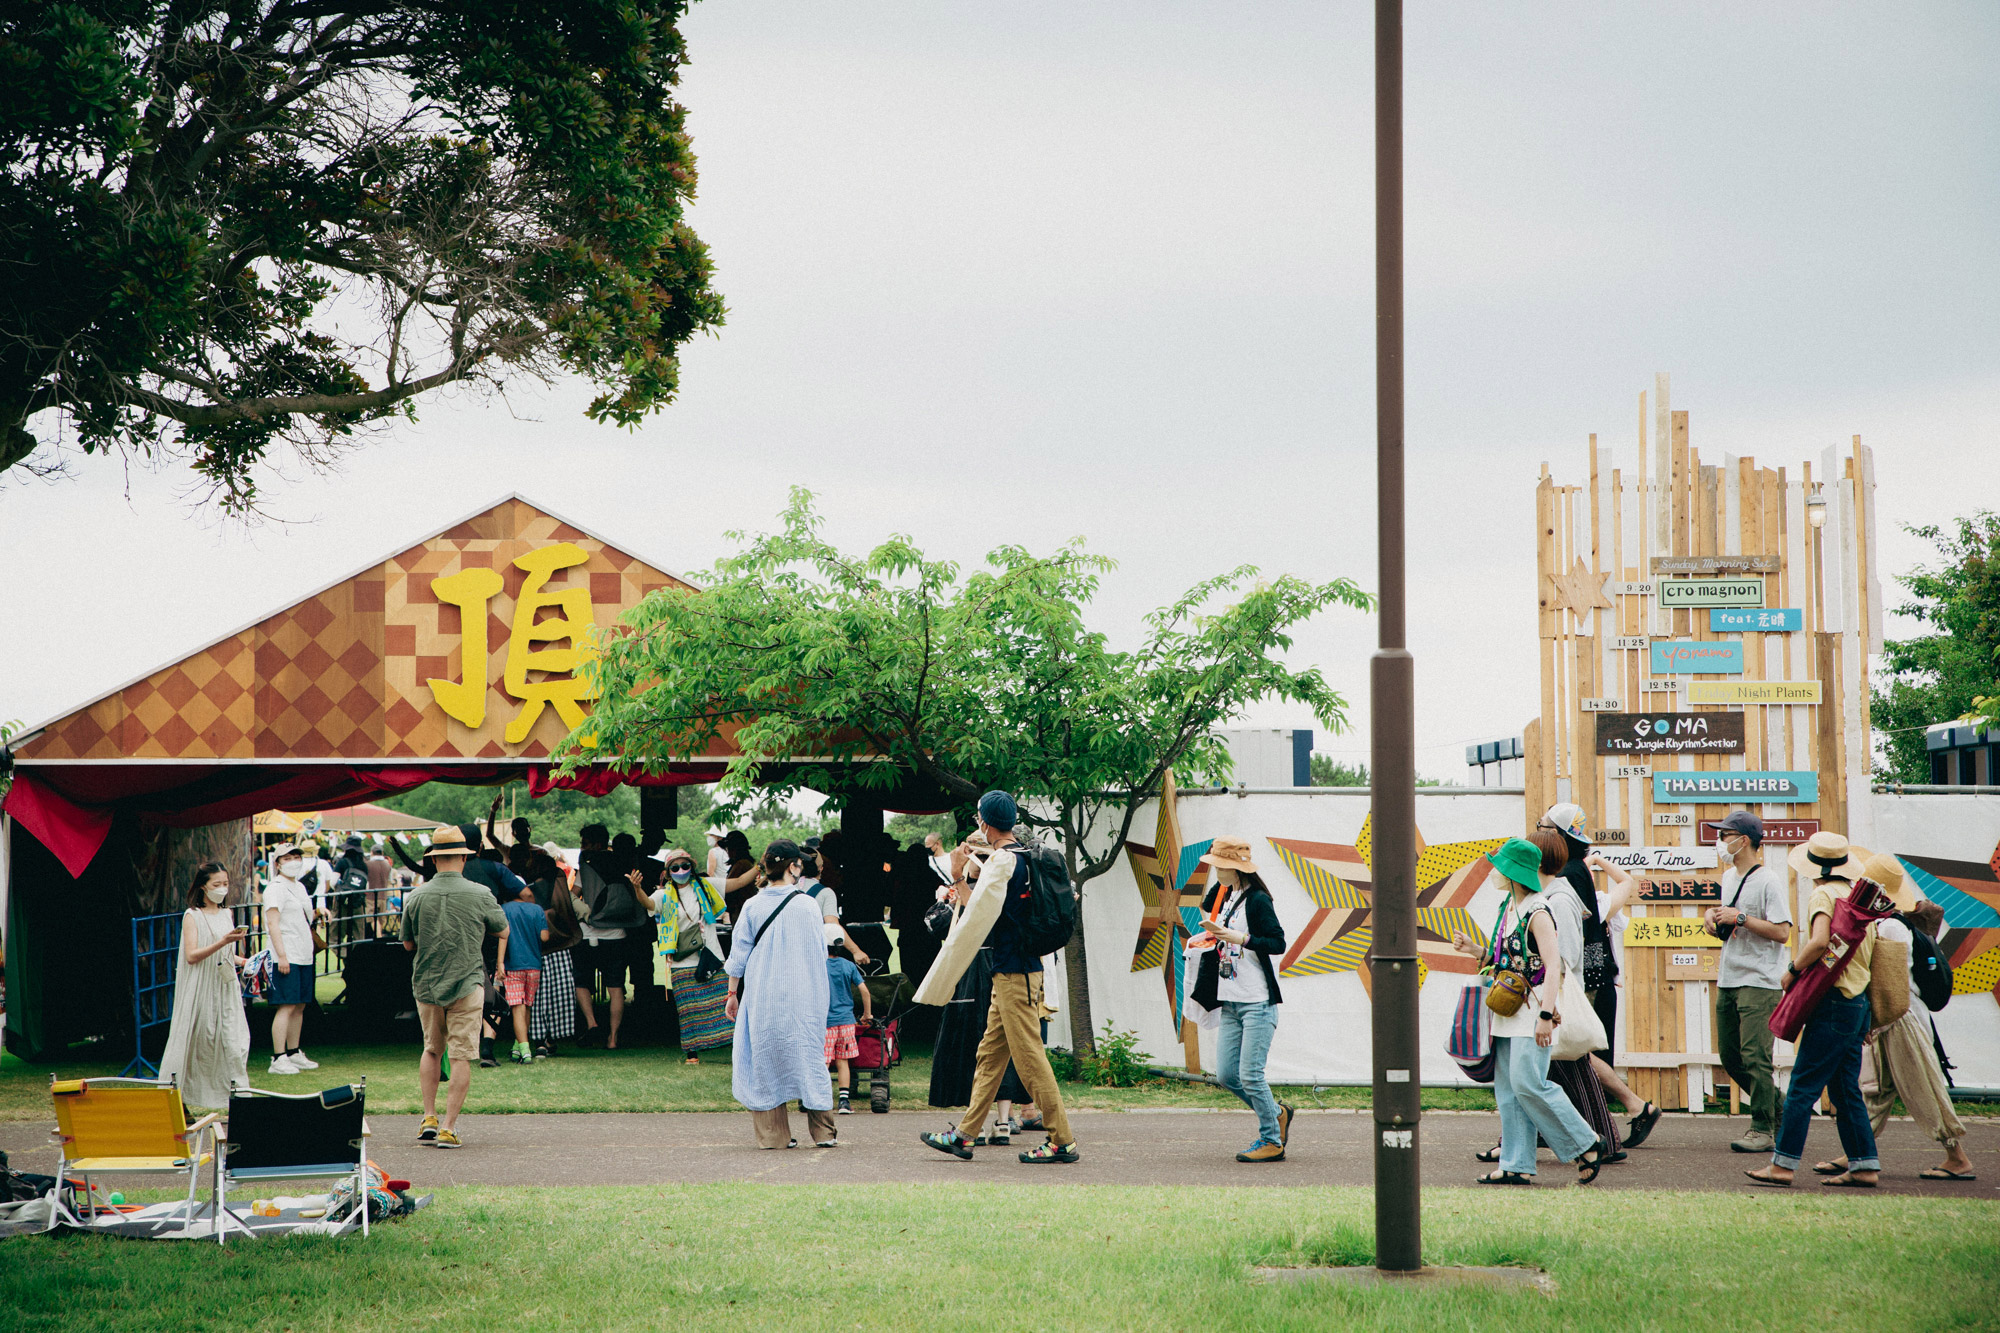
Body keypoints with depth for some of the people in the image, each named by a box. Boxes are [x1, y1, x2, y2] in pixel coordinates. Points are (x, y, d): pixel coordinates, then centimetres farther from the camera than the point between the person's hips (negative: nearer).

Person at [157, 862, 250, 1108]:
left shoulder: (226, 915, 13)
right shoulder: (192, 916, -6)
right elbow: (191, 955, -16)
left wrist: (243, 961, 4)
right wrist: (223, 942, -25)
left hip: (225, 988, 5)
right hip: (200, 990, -5)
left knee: (235, 1039, -5)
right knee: (195, 1041, -1)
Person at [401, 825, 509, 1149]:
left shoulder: (416, 898, -3)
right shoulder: (480, 894, -8)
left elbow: (408, 944, 9)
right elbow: (502, 932, 8)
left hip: (425, 986, 3)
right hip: (466, 984, -3)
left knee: (432, 1049, 20)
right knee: (462, 1056, 1)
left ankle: (429, 1118, 13)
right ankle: (448, 1128, -4)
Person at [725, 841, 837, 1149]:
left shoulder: (752, 906, -3)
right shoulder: (806, 904, -7)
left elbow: (738, 954, 2)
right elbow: (821, 951, 2)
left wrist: (733, 993, 12)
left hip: (762, 995, 1)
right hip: (802, 996, -1)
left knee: (766, 1057, 7)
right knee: (808, 1054, 8)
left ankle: (773, 1134, 5)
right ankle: (823, 1131, 10)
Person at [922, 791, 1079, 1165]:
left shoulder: (1002, 860, -16)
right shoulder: (1027, 855, 12)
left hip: (1014, 973, -10)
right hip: (1021, 969, 10)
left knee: (1029, 1057, -7)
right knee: (990, 1053, 12)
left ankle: (1062, 1141, -5)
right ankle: (964, 1135, 16)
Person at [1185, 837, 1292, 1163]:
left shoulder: (1258, 900, -11)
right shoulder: (1225, 895, 13)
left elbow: (1278, 943, -17)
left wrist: (1240, 938, -24)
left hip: (1257, 1002, -8)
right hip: (1231, 1002, 8)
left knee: (1250, 1075, -9)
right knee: (1226, 1074, 5)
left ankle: (1272, 1142, 4)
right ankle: (1277, 1114, 24)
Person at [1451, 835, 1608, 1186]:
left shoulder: (1538, 913, -13)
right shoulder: (1509, 909, 14)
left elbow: (1553, 966, -19)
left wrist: (1545, 1015, -25)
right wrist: (1473, 950, 10)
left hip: (1533, 1009, -9)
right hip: (1508, 1012, 9)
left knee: (1527, 1083, -14)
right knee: (1507, 1088, 5)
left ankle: (1587, 1146, -3)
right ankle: (1517, 1166, 6)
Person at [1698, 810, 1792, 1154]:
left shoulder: (1768, 882, -11)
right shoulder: (1729, 878, 17)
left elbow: (1781, 932, -18)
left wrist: (1740, 918, -19)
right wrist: (1714, 916, 6)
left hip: (1760, 982, -9)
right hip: (1728, 982, 9)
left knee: (1755, 1057, -12)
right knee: (1730, 1055, 10)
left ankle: (1763, 1130, -8)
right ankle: (1780, 1109, 23)